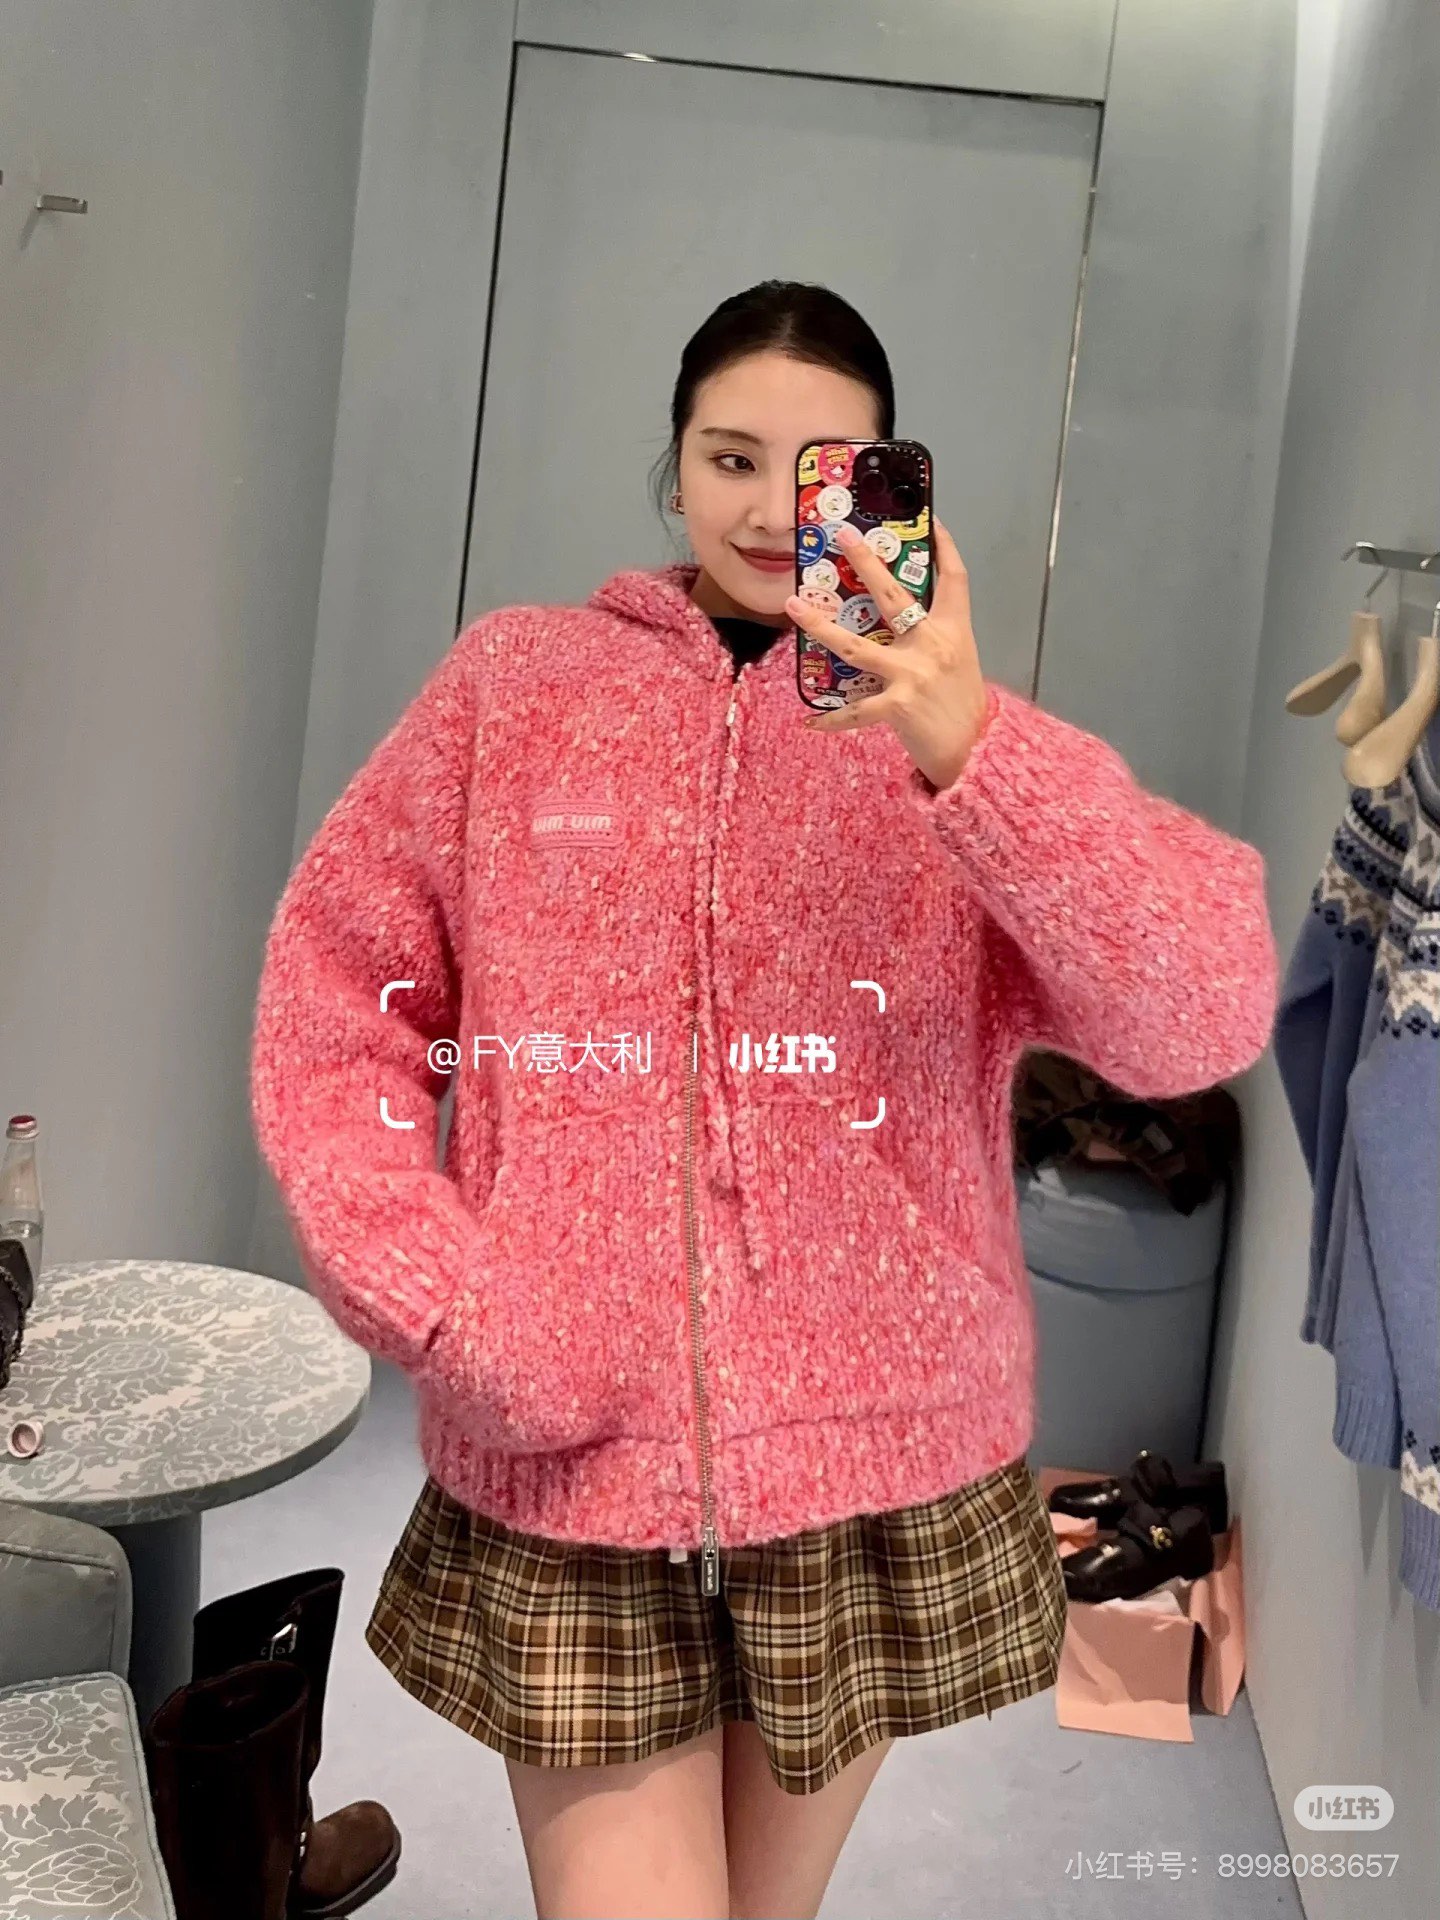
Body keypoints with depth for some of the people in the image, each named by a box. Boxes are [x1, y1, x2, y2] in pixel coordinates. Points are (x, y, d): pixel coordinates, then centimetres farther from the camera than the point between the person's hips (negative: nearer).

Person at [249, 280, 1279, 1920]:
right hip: (569, 1472, -1)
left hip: (882, 1470, 1)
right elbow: (332, 1007, 1)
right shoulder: (516, 679, 2)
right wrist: (447, 1315, -9)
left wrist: (969, 750, -27)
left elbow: (1210, 1022, -14)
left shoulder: (957, 729, 0)